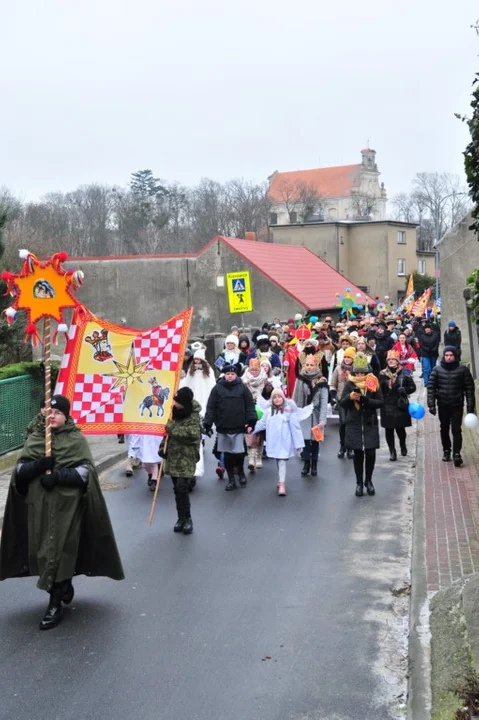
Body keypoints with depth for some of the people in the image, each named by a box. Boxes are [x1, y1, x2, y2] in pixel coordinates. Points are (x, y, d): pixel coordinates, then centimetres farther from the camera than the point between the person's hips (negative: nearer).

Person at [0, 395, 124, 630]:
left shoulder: (77, 440, -2)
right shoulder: (34, 438, 7)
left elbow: (86, 470, -8)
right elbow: (19, 470, 3)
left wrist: (58, 476, -21)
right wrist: (39, 465, -17)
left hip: (67, 504, -4)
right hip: (39, 504, 4)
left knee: (60, 551, -5)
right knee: (43, 551, 9)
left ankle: (55, 604, 3)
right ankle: (65, 586, 34)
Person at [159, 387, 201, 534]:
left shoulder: (193, 418, -13)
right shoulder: (174, 413, 8)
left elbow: (190, 434, -28)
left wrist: (171, 427, -20)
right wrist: (163, 447, 6)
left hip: (186, 459, -7)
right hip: (172, 457, 7)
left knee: (182, 489, -12)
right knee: (177, 489, 11)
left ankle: (187, 519, 2)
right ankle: (181, 518, 21)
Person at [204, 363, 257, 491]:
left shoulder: (243, 388, 3)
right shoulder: (217, 388, 3)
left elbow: (250, 406, 2)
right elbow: (211, 407, 2)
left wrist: (251, 422, -7)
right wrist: (208, 424, -3)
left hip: (239, 427, -1)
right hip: (223, 427, 1)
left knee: (239, 453, -6)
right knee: (227, 455, 7)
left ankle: (240, 472, 24)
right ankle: (231, 480, 18)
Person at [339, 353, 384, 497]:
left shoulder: (373, 383, -1)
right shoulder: (350, 384, -1)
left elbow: (380, 402, -5)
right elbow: (342, 403, -4)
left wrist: (366, 400, -22)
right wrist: (350, 397, -25)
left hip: (370, 424, 0)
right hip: (354, 424, 0)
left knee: (370, 453, -1)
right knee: (358, 454, 5)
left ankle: (368, 481, 19)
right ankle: (359, 483, 16)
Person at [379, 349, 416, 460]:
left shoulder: (404, 373, -1)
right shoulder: (382, 374, 3)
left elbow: (413, 387, 3)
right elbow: (379, 389, 3)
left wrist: (404, 390, -14)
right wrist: (380, 401, -13)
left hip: (401, 405, -1)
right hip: (387, 406, 1)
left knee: (400, 428, 4)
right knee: (389, 429, 2)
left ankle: (403, 445, 34)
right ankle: (392, 451, 13)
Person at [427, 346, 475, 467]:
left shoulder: (463, 369, -4)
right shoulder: (437, 369, -1)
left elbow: (469, 388, -3)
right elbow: (431, 387, -1)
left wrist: (470, 406, -7)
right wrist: (431, 404, -9)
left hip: (457, 406, -2)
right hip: (443, 406, 2)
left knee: (456, 430, -8)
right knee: (444, 429, 13)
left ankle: (457, 454, -7)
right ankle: (446, 451, 28)